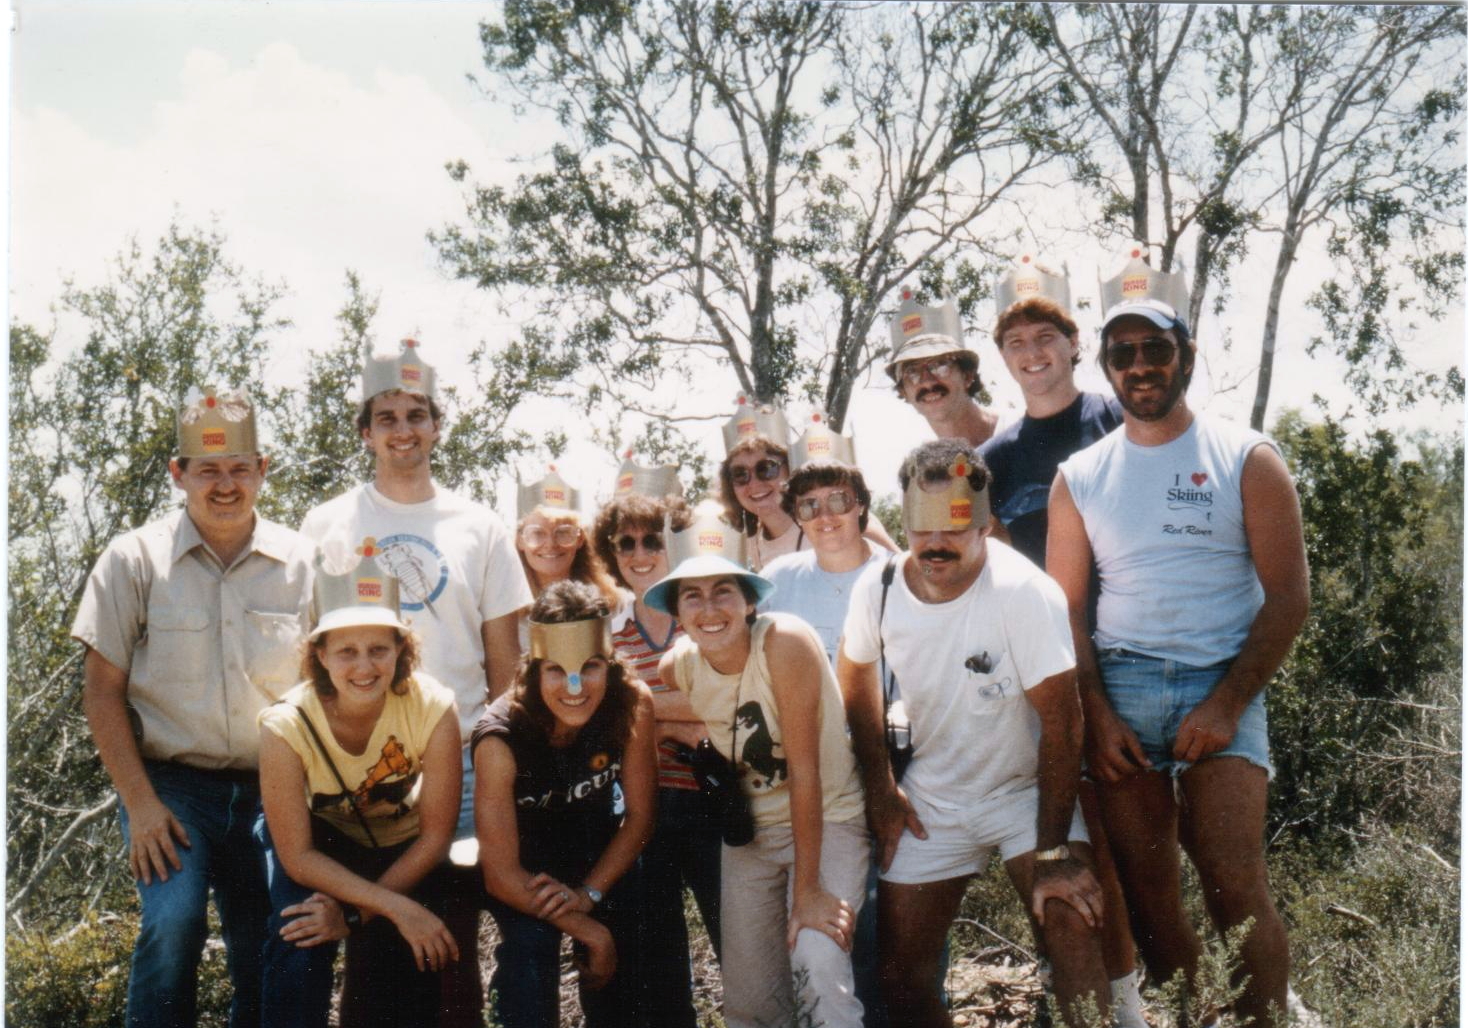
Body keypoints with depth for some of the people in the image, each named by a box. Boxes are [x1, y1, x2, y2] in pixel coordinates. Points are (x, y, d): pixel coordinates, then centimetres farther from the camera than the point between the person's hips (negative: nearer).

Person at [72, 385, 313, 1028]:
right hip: (171, 782, -2)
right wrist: (141, 804, -7)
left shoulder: (300, 562, 4)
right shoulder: (135, 559, 0)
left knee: (268, 957, 2)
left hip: (269, 788, 2)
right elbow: (103, 692, 0)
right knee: (174, 923, -21)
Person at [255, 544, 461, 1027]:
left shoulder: (432, 708, -28)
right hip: (318, 844, -1)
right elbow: (298, 856, -22)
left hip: (400, 850, 1)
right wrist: (398, 908, -29)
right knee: (299, 940, -27)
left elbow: (436, 836, -17)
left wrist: (355, 913, -21)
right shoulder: (286, 725, -29)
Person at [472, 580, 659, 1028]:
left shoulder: (632, 704, -25)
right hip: (525, 867, -2)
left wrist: (589, 893, -16)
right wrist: (588, 931, -20)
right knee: (530, 944, -26)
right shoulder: (501, 738, -33)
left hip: (602, 854, 3)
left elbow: (639, 817, -11)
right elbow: (501, 872, -25)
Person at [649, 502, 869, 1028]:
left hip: (828, 821, -5)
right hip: (749, 832, 5)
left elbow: (804, 768, -24)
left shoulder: (785, 641, -24)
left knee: (817, 964, -25)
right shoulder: (677, 668, -9)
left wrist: (809, 888, -23)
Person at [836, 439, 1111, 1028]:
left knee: (1070, 921, -27)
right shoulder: (877, 589, -11)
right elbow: (857, 676, 9)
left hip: (1026, 790, -4)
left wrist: (1053, 852, -25)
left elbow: (1060, 721, -24)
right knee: (899, 976, 5)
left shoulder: (1023, 592, -25)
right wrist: (880, 788, 7)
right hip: (929, 801, 4)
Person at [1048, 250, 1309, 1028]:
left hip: (1220, 686, -2)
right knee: (1146, 895, 5)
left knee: (1235, 890, -10)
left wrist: (1227, 704, -10)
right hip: (1119, 688, 3)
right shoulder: (1079, 477, 10)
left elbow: (1288, 594, -1)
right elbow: (1066, 607, 8)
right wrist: (1097, 717, -4)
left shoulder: (1246, 460, 3)